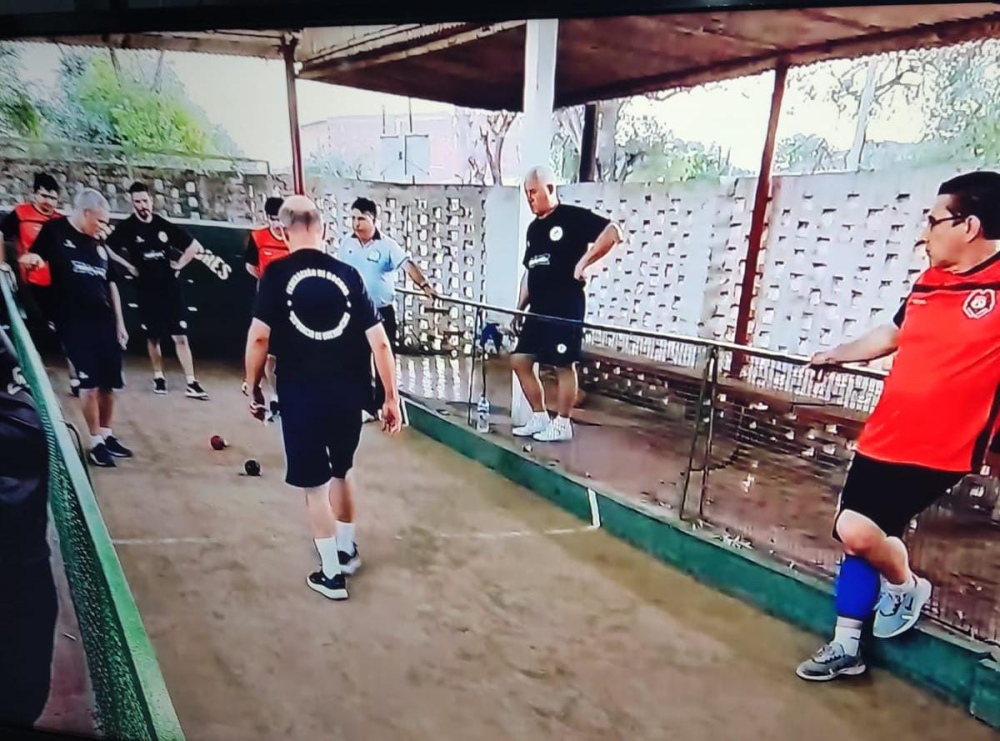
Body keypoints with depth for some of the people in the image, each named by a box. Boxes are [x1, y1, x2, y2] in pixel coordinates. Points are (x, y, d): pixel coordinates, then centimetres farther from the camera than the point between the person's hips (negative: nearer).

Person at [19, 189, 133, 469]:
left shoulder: (99, 242, 13)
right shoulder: (55, 231, 0)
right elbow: (34, 256, 1)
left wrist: (119, 322, 13)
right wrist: (30, 258, -24)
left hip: (105, 321, 5)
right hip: (75, 323, -5)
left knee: (109, 382, 8)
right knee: (89, 383, -3)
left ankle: (106, 434, 23)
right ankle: (95, 442, 8)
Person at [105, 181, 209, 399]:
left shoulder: (165, 225, 0)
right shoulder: (127, 227, -3)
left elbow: (195, 246, 7)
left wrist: (179, 264, 2)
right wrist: (130, 266, 0)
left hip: (171, 287, 0)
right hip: (147, 289, 0)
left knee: (180, 336, -2)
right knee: (153, 336, 11)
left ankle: (191, 383, -1)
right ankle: (158, 376, 27)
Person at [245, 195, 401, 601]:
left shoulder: (277, 273, -4)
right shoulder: (348, 273, 2)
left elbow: (259, 337, -11)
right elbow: (379, 341, -1)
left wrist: (253, 388, 4)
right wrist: (391, 397, 5)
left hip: (301, 395, -3)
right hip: (348, 394, 3)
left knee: (314, 484, 12)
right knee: (340, 473, 24)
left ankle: (331, 573, 24)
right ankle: (347, 549, 42)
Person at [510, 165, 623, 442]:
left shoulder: (573, 216, -5)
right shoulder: (534, 228, 17)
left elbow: (613, 233, -16)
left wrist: (583, 263, -16)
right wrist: (520, 308, 15)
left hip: (567, 308, -8)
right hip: (539, 309, 8)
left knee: (564, 365, -1)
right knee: (519, 360, 7)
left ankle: (562, 424, 13)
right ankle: (539, 418, 19)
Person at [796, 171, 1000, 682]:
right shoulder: (929, 282, 8)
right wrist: (837, 355, 35)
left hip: (936, 448, -6)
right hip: (883, 435, 7)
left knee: (857, 530, -14)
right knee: (859, 537, 11)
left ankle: (905, 587, 22)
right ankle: (846, 646, 28)